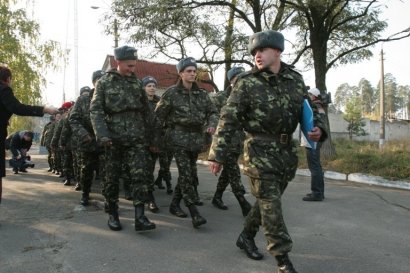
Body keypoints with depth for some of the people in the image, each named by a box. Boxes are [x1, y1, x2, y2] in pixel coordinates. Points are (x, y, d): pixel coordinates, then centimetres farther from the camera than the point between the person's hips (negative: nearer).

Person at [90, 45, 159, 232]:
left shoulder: (137, 83, 11)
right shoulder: (104, 82, 3)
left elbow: (146, 112, 14)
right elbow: (95, 110, -6)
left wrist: (153, 137, 14)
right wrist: (102, 134, -21)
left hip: (137, 138, 2)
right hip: (114, 138, -1)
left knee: (140, 175, -10)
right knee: (112, 178, 7)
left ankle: (140, 217, -8)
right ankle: (113, 214, 22)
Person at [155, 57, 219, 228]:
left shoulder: (202, 94, 10)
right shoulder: (172, 93, -2)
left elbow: (212, 111, 12)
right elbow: (159, 115, 3)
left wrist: (212, 124, -9)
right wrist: (161, 135, 4)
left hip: (196, 138, 5)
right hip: (178, 137, -5)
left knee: (190, 174, 10)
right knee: (186, 174, -11)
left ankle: (174, 204, 27)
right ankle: (195, 214, -10)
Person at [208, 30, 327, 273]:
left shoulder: (296, 79, 6)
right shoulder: (247, 83, -8)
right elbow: (228, 120, -11)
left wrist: (318, 127, -5)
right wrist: (218, 154, -16)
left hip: (287, 151, 5)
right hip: (260, 152, -5)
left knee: (268, 201, 15)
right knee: (271, 204, -4)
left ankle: (246, 237, 36)